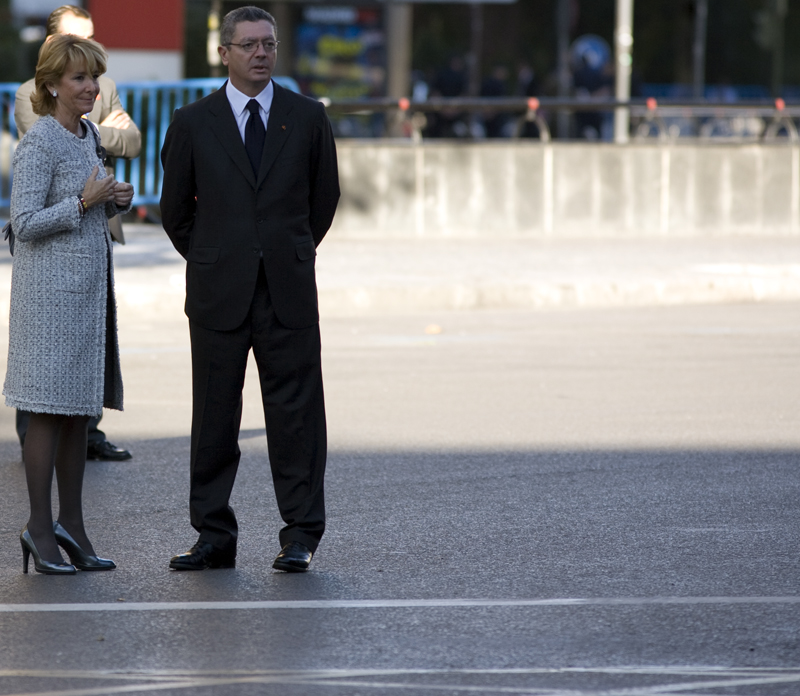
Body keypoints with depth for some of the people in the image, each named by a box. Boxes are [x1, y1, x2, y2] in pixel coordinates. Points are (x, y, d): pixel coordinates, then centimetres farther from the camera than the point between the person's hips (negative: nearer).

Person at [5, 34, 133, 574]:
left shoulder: (90, 135, 13)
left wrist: (117, 201, 4)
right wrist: (83, 202, -19)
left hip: (91, 286, 8)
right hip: (52, 290, -8)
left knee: (81, 409, 9)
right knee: (51, 409, -5)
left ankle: (72, 523, 15)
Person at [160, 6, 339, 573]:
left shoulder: (307, 117, 5)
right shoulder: (193, 123, 3)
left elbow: (324, 196, 16)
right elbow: (175, 209, 12)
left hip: (289, 292, 0)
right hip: (218, 293, 0)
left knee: (295, 412, -1)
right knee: (215, 416, 2)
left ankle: (301, 536, 4)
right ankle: (215, 538, 9)